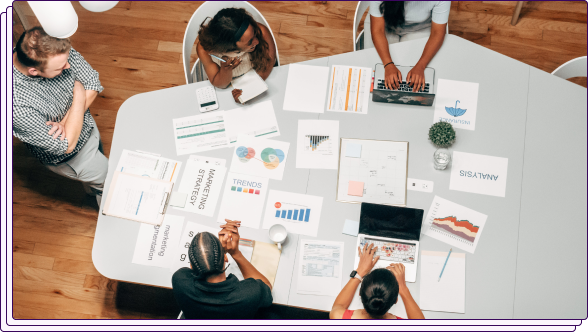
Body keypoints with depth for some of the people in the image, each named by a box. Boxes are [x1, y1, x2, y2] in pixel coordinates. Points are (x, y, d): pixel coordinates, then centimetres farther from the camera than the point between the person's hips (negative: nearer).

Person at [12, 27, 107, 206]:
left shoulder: (56, 50, -26)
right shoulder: (16, 104, -42)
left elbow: (93, 83, -14)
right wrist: (79, 94, -29)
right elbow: (66, 146, -34)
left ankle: (91, 187, 66)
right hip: (67, 157, -6)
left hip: (88, 126, 6)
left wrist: (65, 122, -27)